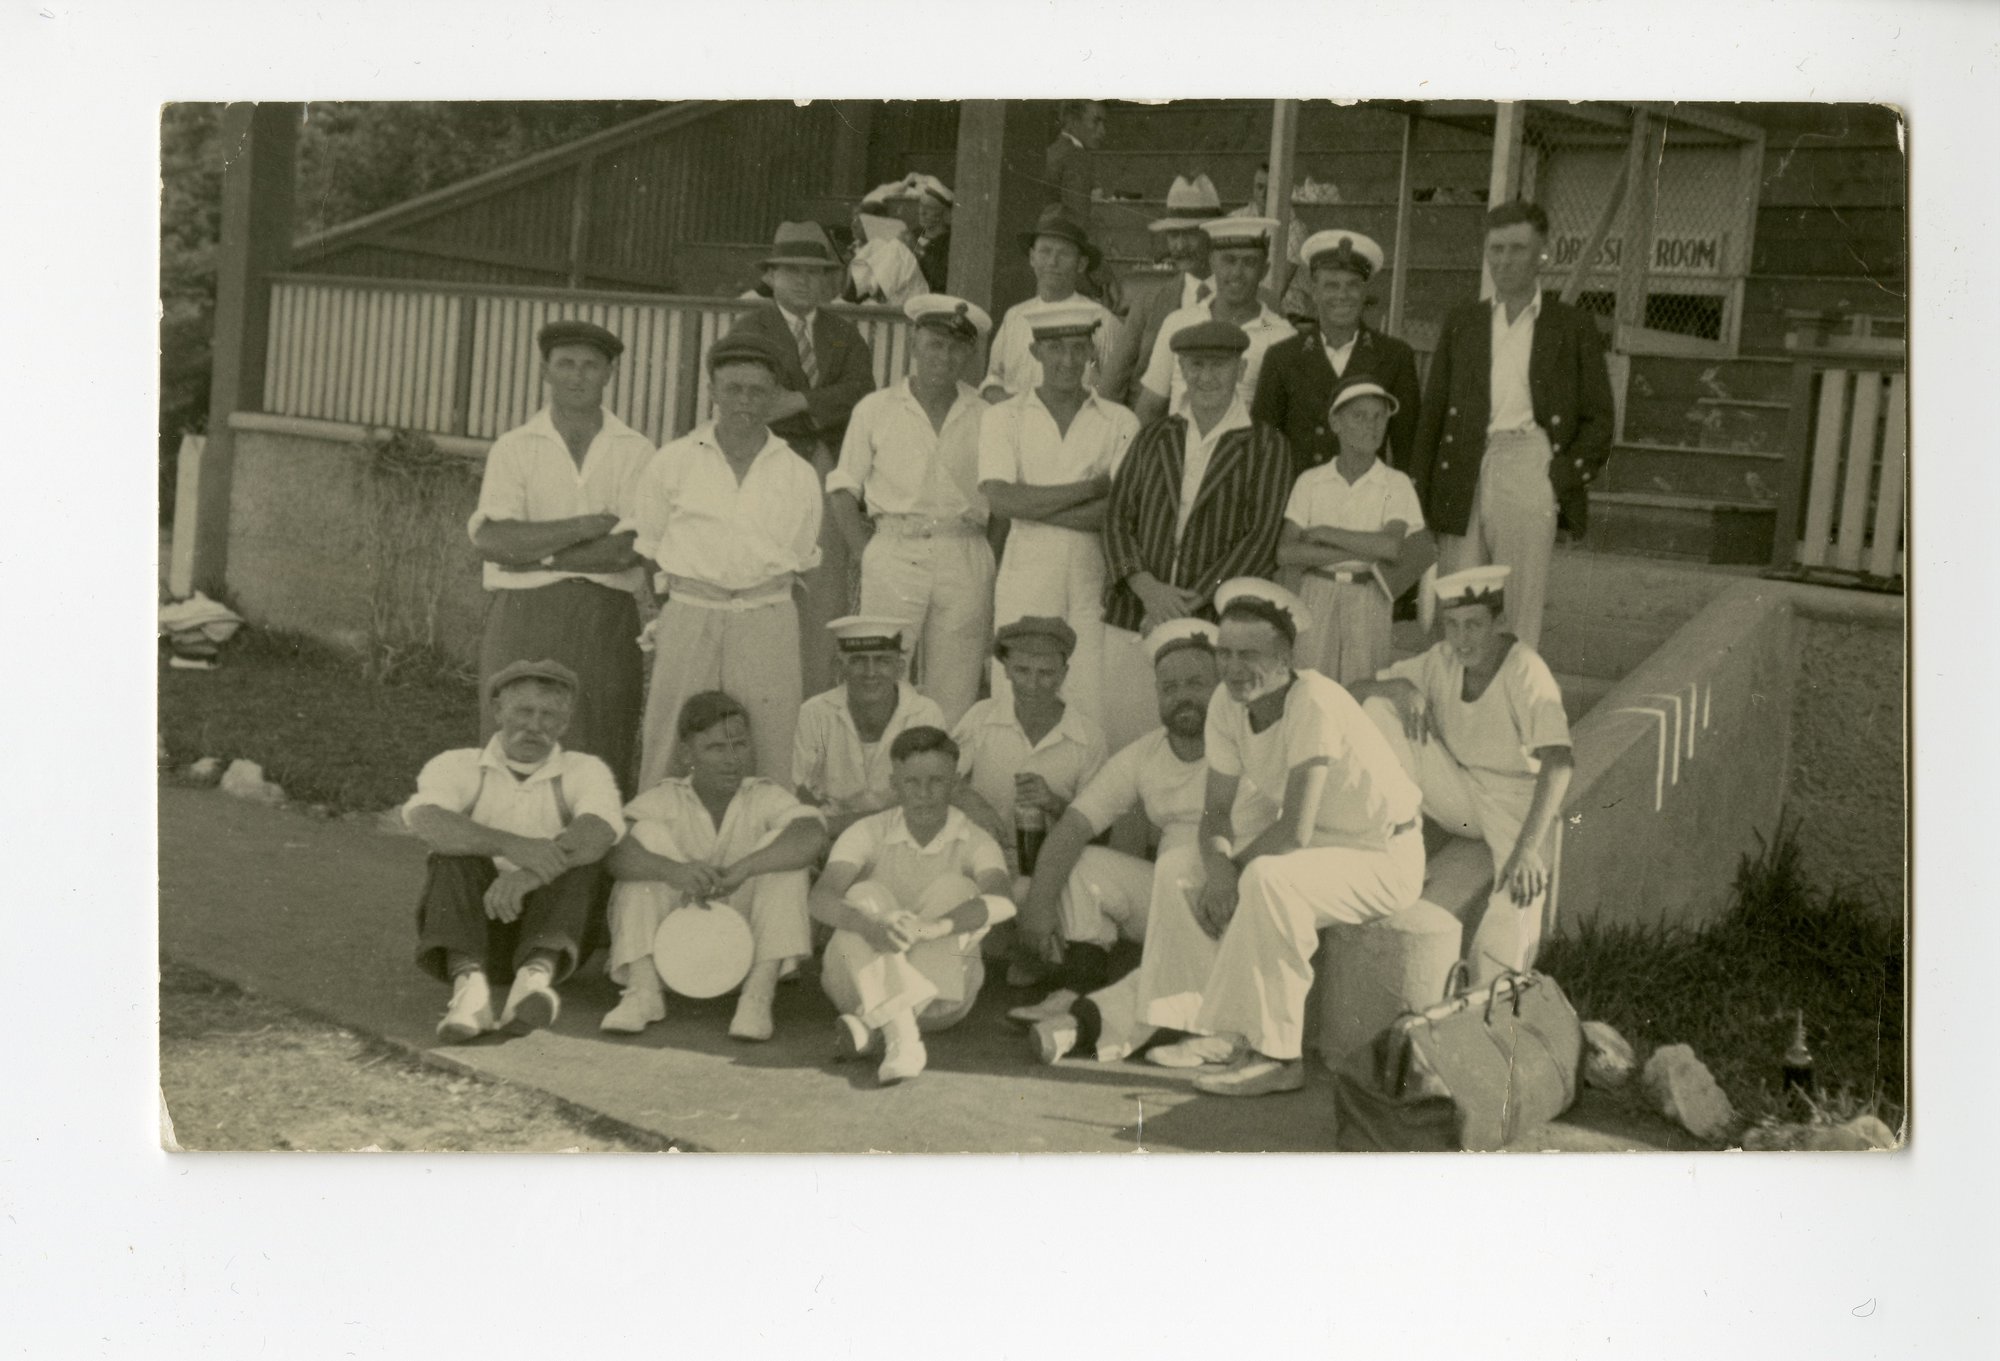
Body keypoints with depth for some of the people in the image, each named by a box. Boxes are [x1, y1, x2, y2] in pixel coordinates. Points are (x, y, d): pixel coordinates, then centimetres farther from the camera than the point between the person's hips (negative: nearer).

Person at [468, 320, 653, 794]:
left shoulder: (635, 452, 5)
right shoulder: (512, 448, 7)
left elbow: (628, 550, -7)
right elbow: (492, 538, -7)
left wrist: (533, 551, -6)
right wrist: (591, 524, -8)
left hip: (607, 619, 0)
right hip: (524, 617, 0)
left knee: (600, 762, 0)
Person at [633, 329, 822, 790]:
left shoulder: (799, 476, 10)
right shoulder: (673, 463, 8)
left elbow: (805, 570, 14)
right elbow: (645, 556, 12)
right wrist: (645, 640, 6)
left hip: (767, 624, 1)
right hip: (687, 618, 0)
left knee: (771, 761, -1)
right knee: (670, 762, -1)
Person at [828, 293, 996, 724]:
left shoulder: (985, 417, 9)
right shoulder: (875, 410, 8)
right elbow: (842, 492, 10)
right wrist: (868, 555, -1)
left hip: (965, 561, 1)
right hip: (893, 555, -1)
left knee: (955, 698, 0)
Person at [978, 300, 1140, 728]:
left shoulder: (1119, 422, 7)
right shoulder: (1004, 418, 7)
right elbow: (1001, 499, -8)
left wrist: (1035, 506, -8)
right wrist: (1091, 487, -6)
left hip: (1096, 576, 1)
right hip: (1027, 570, 0)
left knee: (1093, 704, -2)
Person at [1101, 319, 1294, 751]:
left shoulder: (1265, 447, 5)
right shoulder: (1155, 438, 16)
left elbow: (1259, 538, -4)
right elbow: (1117, 517, 10)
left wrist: (1190, 602, -11)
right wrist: (1147, 587, -8)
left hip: (1215, 624, -3)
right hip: (1132, 619, 3)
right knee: (1119, 736, -1)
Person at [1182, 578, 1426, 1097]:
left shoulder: (1315, 702, -28)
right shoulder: (1227, 703, -6)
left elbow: (1295, 830, -30)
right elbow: (1215, 810, 0)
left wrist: (1233, 865, -16)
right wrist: (1218, 867, -21)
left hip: (1385, 859, -8)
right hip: (1319, 846, 8)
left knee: (1267, 879, -33)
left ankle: (1275, 1054, -26)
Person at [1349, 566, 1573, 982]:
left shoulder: (1526, 672, -20)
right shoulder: (1443, 661, -3)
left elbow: (1557, 764, -31)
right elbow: (1356, 693, 0)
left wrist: (1527, 848, -42)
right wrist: (1397, 686, -24)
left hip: (1515, 801, -5)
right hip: (1460, 792, 5)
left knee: (1521, 890, -34)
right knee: (1379, 707, -13)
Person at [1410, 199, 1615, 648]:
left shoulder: (1574, 328, 9)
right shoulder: (1461, 323, 16)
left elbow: (1599, 418, 9)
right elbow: (1432, 413, 14)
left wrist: (1566, 476, -5)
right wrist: (1420, 492, 6)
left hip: (1529, 473, -2)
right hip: (1463, 479, 2)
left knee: (1518, 619, -2)